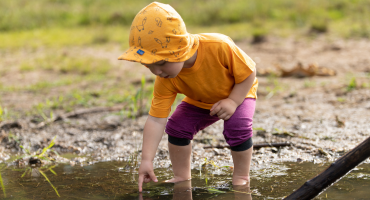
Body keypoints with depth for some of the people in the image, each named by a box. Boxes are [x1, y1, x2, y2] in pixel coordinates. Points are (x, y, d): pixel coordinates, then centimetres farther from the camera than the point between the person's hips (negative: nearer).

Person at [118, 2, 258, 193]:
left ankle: (241, 176, -6)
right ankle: (182, 176, 7)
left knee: (237, 127, -28)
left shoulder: (219, 46, -42)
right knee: (176, 126, -13)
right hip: (200, 102, 4)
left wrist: (233, 101, -34)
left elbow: (249, 72, -26)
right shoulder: (166, 80, -29)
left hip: (238, 93, -4)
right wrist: (146, 160, -33)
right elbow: (156, 119, -28)